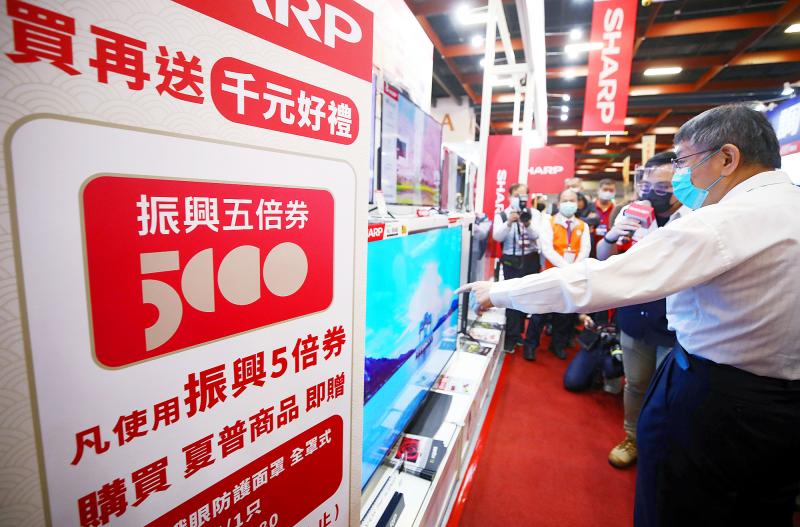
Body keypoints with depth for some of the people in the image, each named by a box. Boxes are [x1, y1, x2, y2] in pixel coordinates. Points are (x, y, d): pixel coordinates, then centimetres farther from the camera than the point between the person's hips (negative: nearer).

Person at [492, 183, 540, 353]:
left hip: (531, 260, 3)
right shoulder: (502, 215, 0)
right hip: (511, 261, -3)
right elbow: (497, 237, -14)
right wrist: (509, 222, -30)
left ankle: (518, 332, 26)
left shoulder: (534, 213, 5)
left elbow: (535, 235, -8)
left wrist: (527, 223, -28)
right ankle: (511, 337, 3)